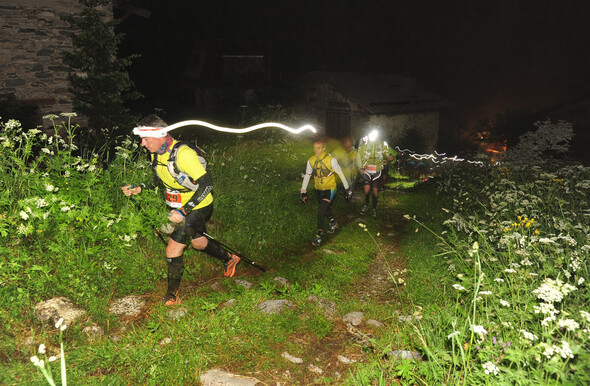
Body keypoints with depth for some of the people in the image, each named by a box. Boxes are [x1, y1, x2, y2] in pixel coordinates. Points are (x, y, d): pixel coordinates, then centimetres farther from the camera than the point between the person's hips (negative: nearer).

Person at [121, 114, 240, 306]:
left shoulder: (183, 153, -31)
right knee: (199, 242, 25)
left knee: (173, 251, -9)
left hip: (198, 206, -9)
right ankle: (229, 259, 49)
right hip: (180, 206, 9)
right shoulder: (156, 153, -4)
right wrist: (139, 188, 0)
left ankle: (172, 296, 10)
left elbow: (206, 184, -31)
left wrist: (183, 212, -33)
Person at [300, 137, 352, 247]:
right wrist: (303, 192, 2)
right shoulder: (311, 160, -6)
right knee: (325, 208, 20)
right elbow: (307, 176, 3)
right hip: (319, 189, 5)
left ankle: (319, 234, -8)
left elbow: (340, 174, -9)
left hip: (330, 189, -5)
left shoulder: (331, 160, -19)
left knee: (321, 210, -18)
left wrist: (347, 189, -4)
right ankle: (333, 223, 49)